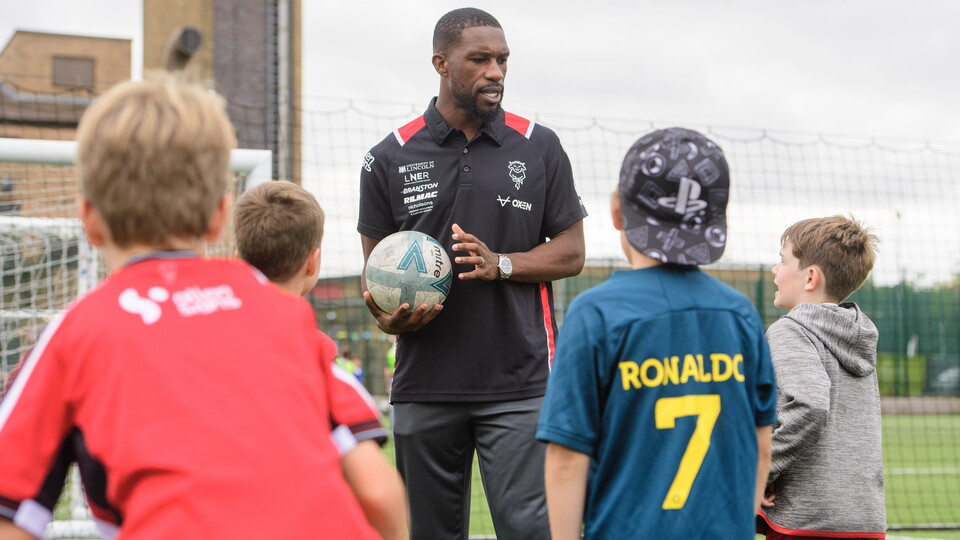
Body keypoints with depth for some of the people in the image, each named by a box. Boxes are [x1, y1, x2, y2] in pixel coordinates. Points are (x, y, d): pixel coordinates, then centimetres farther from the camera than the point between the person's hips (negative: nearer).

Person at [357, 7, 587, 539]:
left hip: (519, 381, -1)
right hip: (424, 385, 2)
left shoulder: (539, 147, 6)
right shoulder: (389, 158, 5)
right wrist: (388, 316, -12)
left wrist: (500, 264, -11)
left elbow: (570, 252, 7)